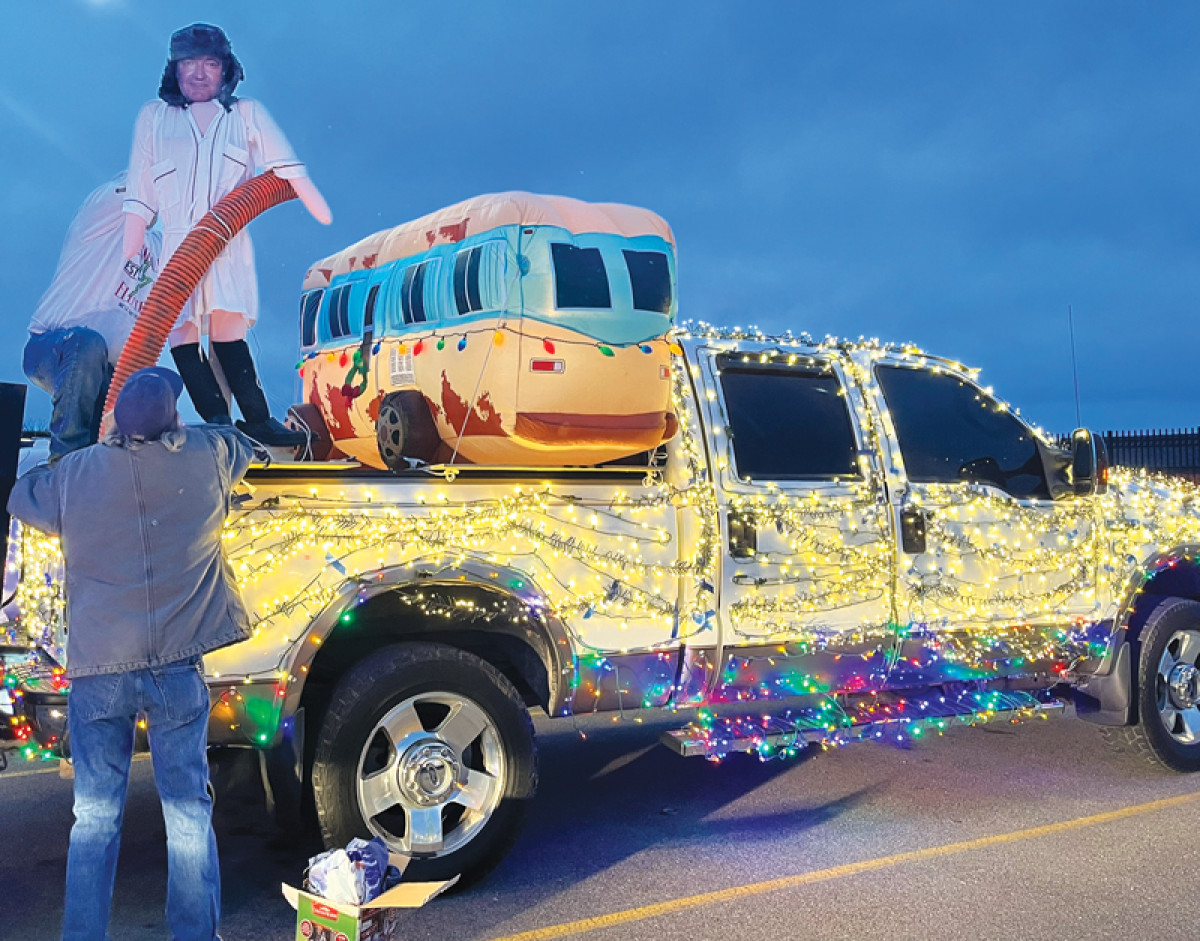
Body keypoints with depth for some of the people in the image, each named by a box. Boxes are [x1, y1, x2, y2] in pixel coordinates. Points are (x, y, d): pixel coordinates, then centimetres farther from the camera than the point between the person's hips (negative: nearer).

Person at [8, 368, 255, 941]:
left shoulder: (73, 472, -1)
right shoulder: (206, 455, -2)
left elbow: (21, 499, 21)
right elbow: (247, 444, 21)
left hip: (96, 669, 1)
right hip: (177, 666, 0)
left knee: (95, 815, 10)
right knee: (188, 811, 7)